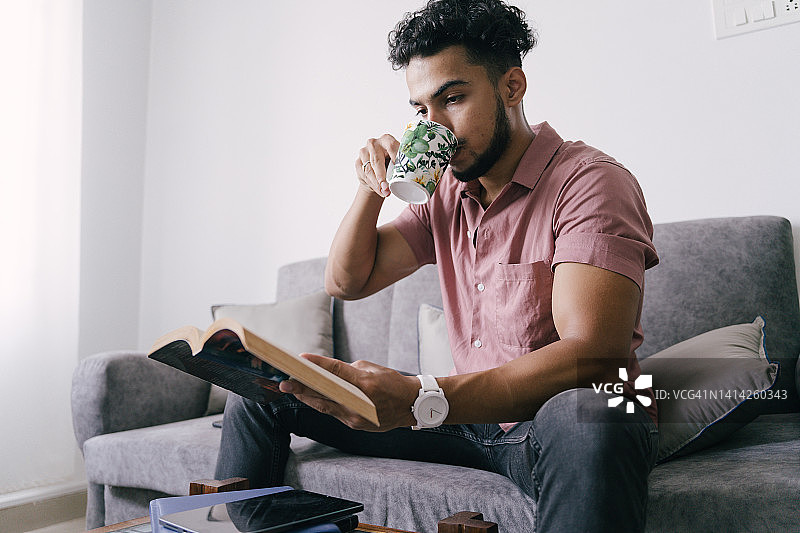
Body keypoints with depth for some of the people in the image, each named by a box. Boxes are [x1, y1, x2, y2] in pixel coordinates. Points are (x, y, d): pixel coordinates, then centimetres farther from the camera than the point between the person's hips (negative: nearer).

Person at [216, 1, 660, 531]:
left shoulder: (590, 181, -15)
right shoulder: (446, 193, 8)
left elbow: (593, 356, -28)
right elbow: (347, 282, 10)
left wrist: (419, 399, -39)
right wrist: (373, 187, -7)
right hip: (470, 414, 6)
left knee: (583, 417, -45)